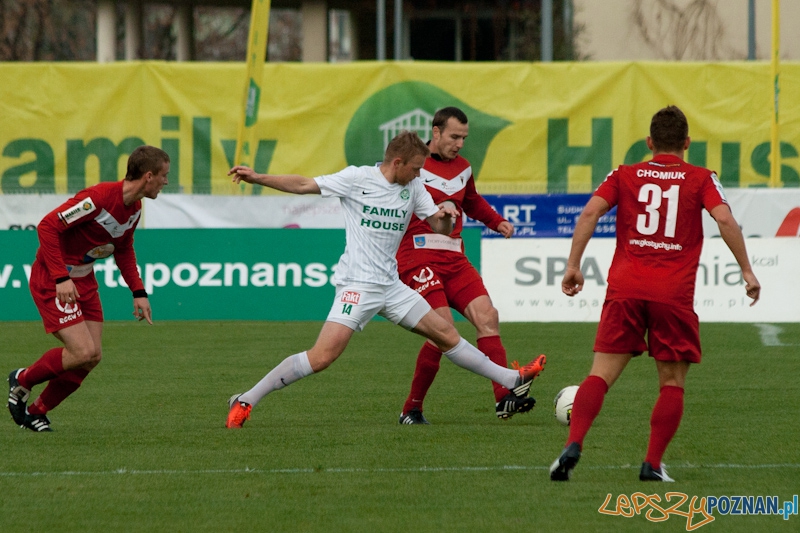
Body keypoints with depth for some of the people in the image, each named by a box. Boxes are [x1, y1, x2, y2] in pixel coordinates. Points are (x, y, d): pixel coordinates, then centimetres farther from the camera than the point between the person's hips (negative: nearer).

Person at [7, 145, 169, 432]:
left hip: (84, 280, 9)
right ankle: (22, 381, 9)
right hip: (53, 280, -9)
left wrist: (138, 292, 11)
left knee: (92, 357, 1)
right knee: (83, 352, -17)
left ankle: (37, 411, 17)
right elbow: (47, 226, -26)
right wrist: (61, 278, -29)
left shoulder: (134, 207, 2)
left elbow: (124, 249, 20)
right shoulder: (98, 198, -26)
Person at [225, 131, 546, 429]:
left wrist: (446, 217, -11)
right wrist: (257, 178, -11)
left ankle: (512, 380, 22)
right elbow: (304, 186, -3)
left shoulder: (413, 188, 9)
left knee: (446, 334, 11)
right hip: (357, 284, -6)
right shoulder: (357, 179, -6)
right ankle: (245, 402, -15)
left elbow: (440, 229, 13)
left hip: (391, 286, 6)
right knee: (322, 356, -19)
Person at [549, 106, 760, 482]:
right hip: (674, 292, -1)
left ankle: (573, 447, -18)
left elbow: (590, 213, 1)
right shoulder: (700, 179, 8)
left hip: (625, 287, 1)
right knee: (672, 383, 10)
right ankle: (652, 465, 2)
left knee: (602, 373, 0)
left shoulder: (625, 176, 13)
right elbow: (724, 219, -6)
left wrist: (573, 265, 4)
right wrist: (746, 271, -2)